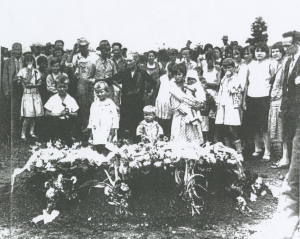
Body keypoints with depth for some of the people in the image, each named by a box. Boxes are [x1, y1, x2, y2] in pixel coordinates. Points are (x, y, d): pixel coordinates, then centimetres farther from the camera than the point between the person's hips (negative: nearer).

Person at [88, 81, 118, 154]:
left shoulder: (110, 103, 2)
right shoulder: (94, 104, 14)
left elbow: (115, 117, -1)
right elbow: (91, 117, 17)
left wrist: (113, 129, -6)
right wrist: (91, 130, 12)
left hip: (107, 131, -4)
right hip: (96, 131, 4)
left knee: (106, 148, -14)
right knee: (97, 148, -2)